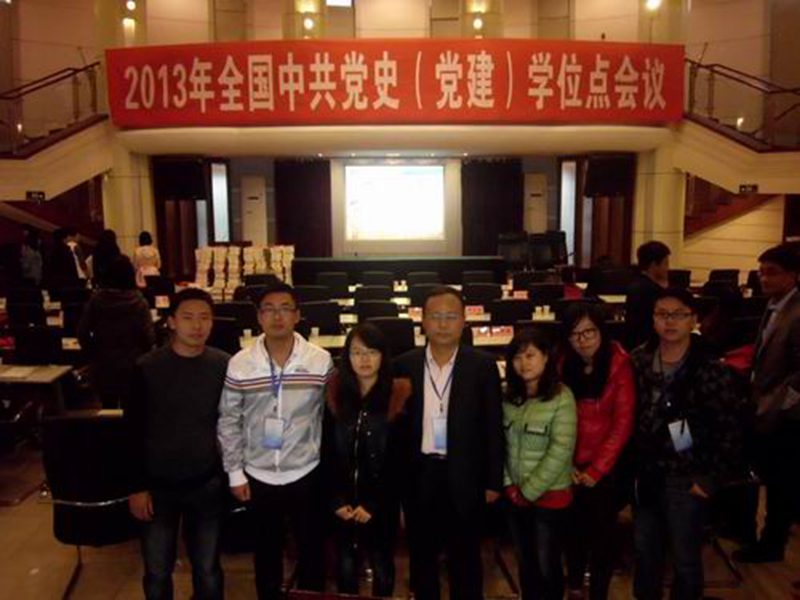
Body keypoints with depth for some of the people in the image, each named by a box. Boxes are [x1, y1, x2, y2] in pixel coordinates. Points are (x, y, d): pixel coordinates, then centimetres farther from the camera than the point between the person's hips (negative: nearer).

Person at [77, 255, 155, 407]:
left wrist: (92, 354, 13)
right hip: (131, 366, -2)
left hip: (102, 366, 3)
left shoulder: (95, 299, -4)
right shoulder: (138, 302, -13)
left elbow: (82, 332, -1)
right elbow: (149, 336, -14)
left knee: (108, 411, 16)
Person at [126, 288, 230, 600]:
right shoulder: (147, 368, -10)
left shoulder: (224, 366, -6)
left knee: (208, 570, 14)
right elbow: (133, 431, -5)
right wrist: (137, 486, -5)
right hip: (158, 486, -1)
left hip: (207, 485, 1)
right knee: (157, 573, 13)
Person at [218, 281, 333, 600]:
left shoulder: (321, 361, -10)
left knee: (311, 547, 15)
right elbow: (228, 422, -1)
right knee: (266, 550, 18)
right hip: (257, 475, 1)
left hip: (306, 473, 0)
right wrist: (235, 472, 0)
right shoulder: (239, 364, -9)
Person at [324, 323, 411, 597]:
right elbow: (328, 453, 0)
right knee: (346, 565, 15)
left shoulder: (399, 396, -10)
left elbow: (399, 458, -10)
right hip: (344, 501, 3)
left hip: (382, 502, -2)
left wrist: (372, 503, -12)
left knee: (381, 565, 13)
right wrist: (337, 500, -7)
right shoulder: (336, 394, -1)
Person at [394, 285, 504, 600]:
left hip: (464, 477, -1)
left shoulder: (483, 366, -6)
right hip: (418, 475, 2)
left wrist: (493, 481, -3)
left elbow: (493, 428, -3)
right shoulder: (404, 366, -3)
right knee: (421, 556, 17)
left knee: (465, 558, 14)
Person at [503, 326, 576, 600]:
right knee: (525, 563, 18)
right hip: (516, 496, 5)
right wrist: (508, 484, -5)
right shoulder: (508, 397, 1)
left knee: (548, 566, 9)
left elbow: (560, 451, -18)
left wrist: (529, 490, -14)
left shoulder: (561, 397, -14)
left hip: (549, 496, -4)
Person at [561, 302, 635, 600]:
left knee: (603, 532, 11)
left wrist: (597, 469, -13)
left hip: (607, 467, -3)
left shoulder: (619, 365, -13)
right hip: (572, 467, 3)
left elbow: (622, 424, -13)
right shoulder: (563, 365, -4)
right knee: (574, 529, 17)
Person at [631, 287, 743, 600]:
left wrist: (712, 479, -12)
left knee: (685, 557, 13)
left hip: (685, 478, -4)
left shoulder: (711, 370, -16)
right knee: (645, 549, 21)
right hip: (644, 472, 4)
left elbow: (730, 431, -13)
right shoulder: (639, 360, -3)